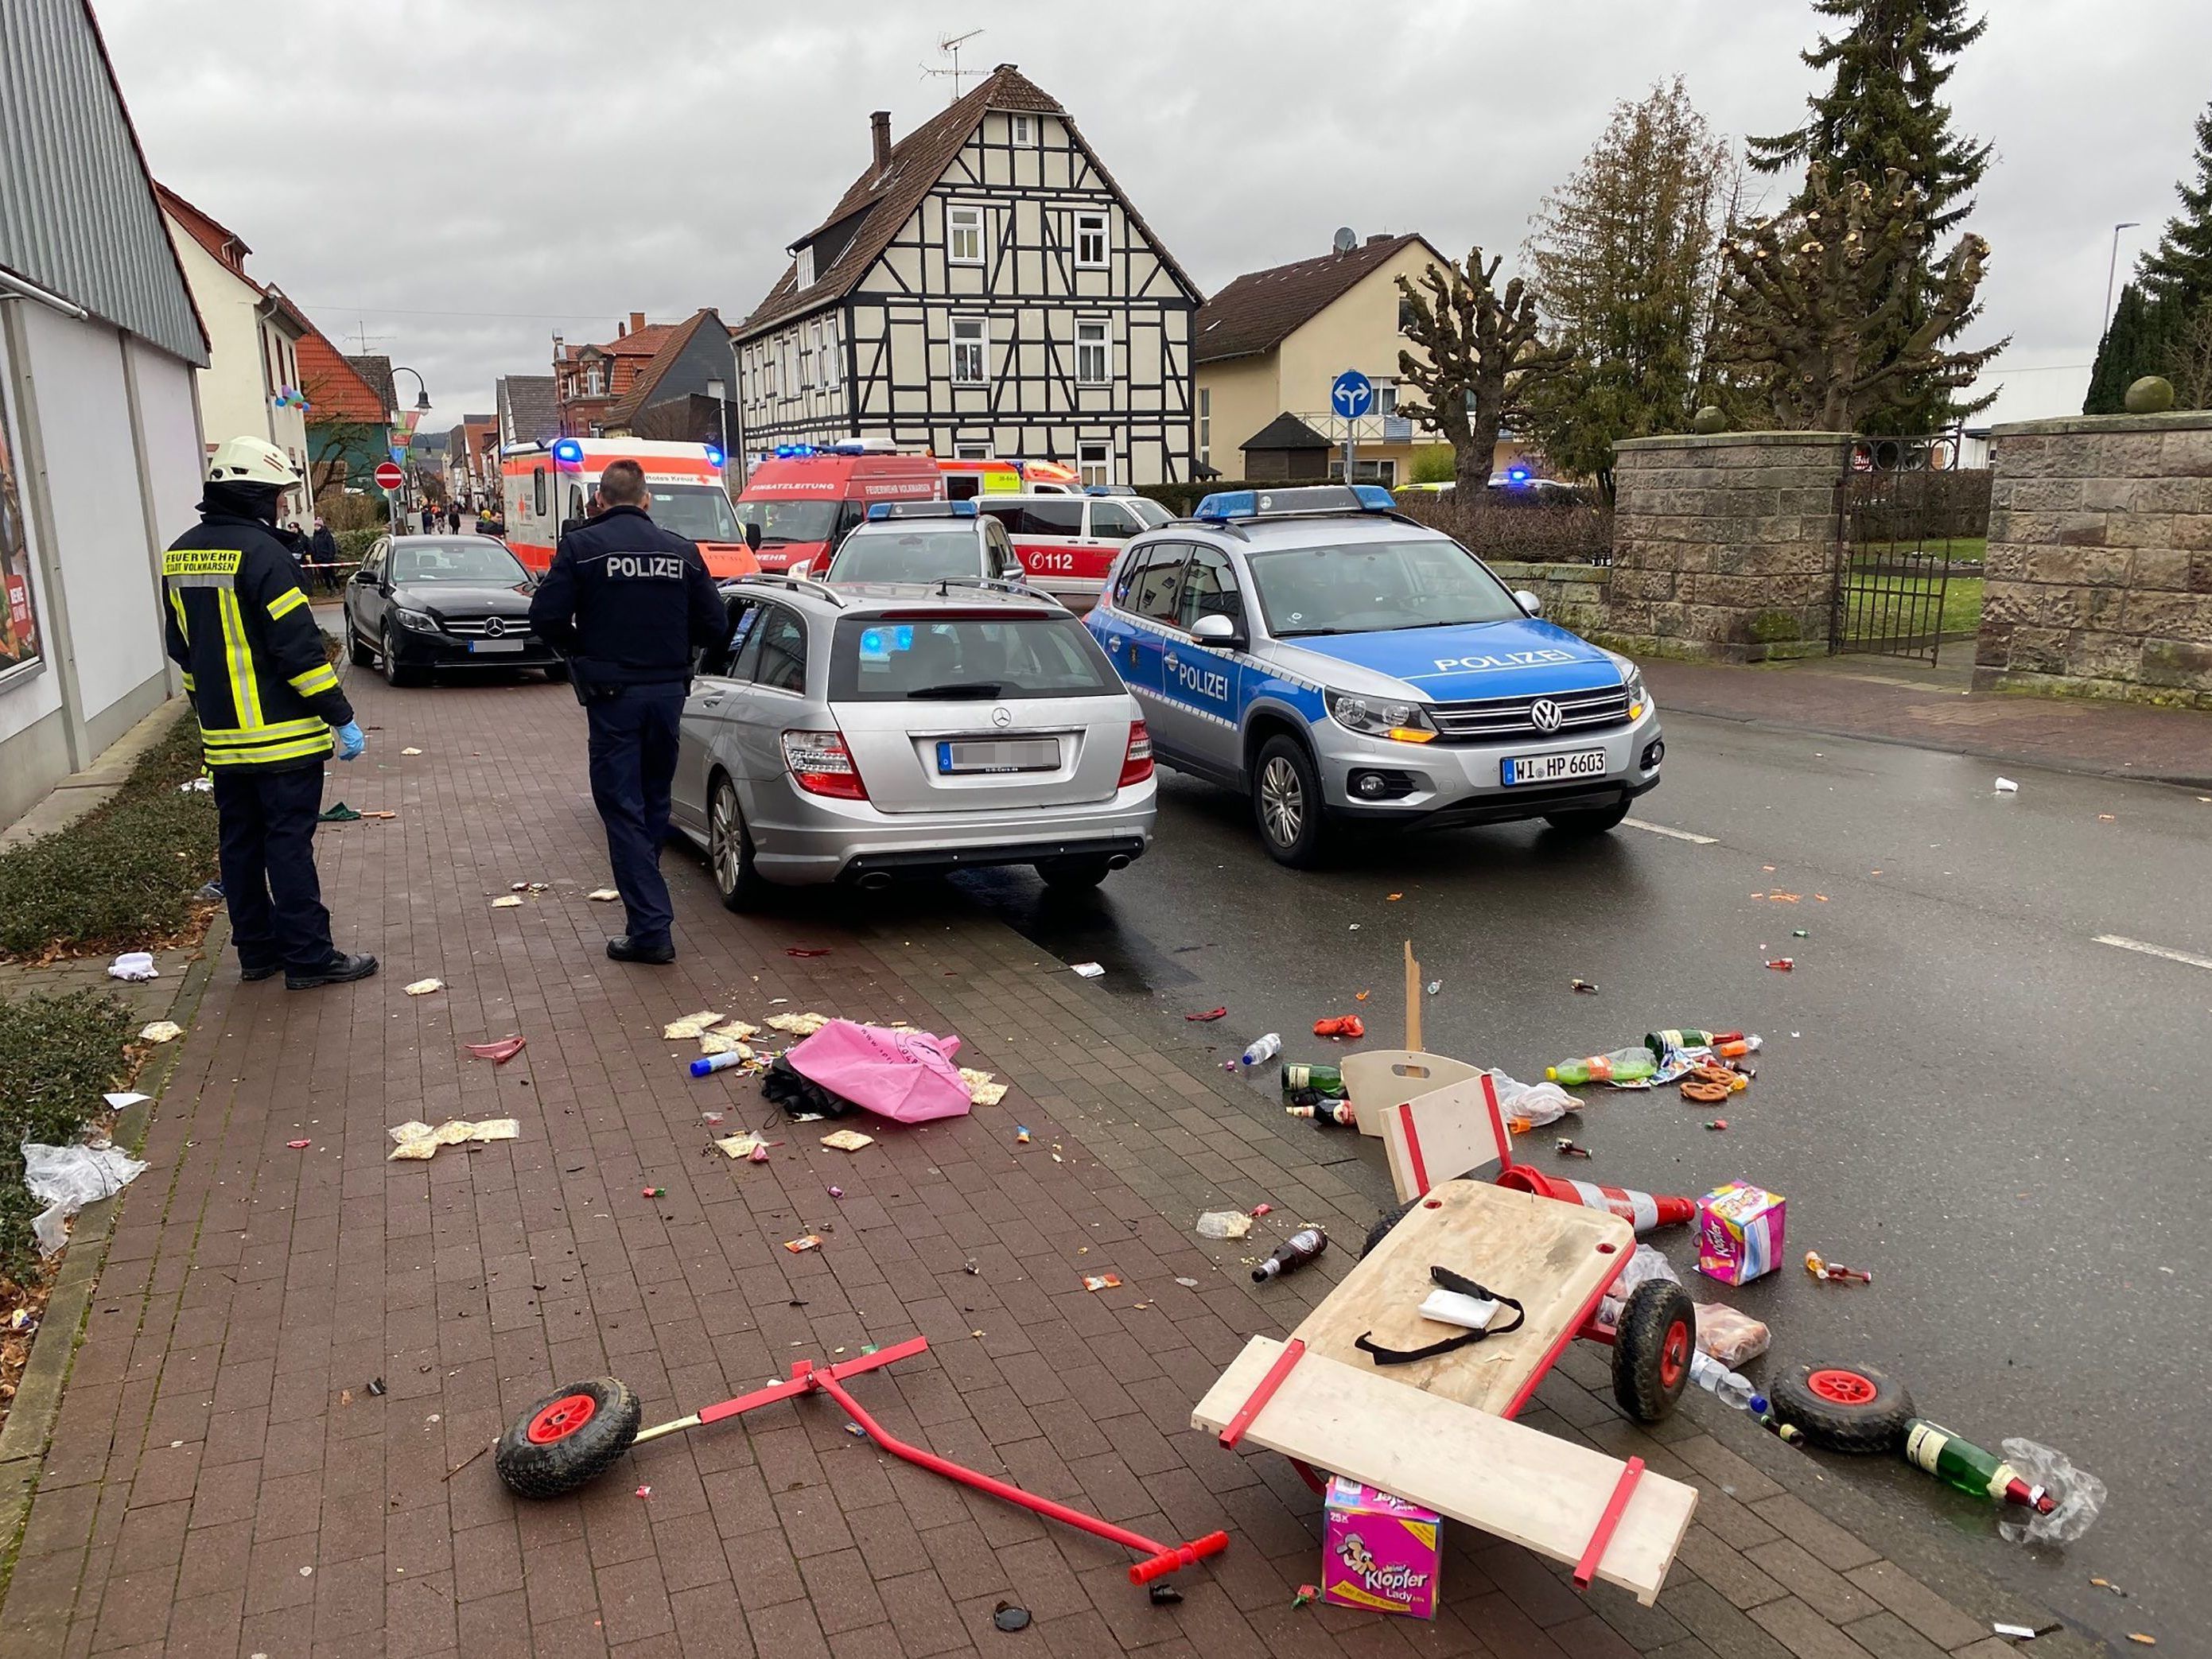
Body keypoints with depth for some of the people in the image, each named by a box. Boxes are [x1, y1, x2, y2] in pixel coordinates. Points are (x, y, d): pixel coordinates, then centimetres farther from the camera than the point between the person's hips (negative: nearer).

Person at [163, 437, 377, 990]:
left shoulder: (180, 554, 9)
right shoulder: (261, 551, -16)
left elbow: (182, 646, 18)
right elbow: (299, 647, -19)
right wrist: (342, 718, -15)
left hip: (221, 737, 8)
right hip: (281, 736, -8)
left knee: (239, 844, 13)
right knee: (288, 844, -3)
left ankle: (257, 950, 23)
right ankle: (309, 958, 3)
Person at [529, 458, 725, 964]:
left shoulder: (581, 546, -5)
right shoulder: (681, 550, 5)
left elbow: (547, 615, -11)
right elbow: (713, 623, 5)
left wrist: (579, 651, 7)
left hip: (613, 694, -4)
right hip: (669, 690, 4)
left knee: (623, 808, -1)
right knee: (654, 800, 19)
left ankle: (651, 927, -6)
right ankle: (644, 899, 32)